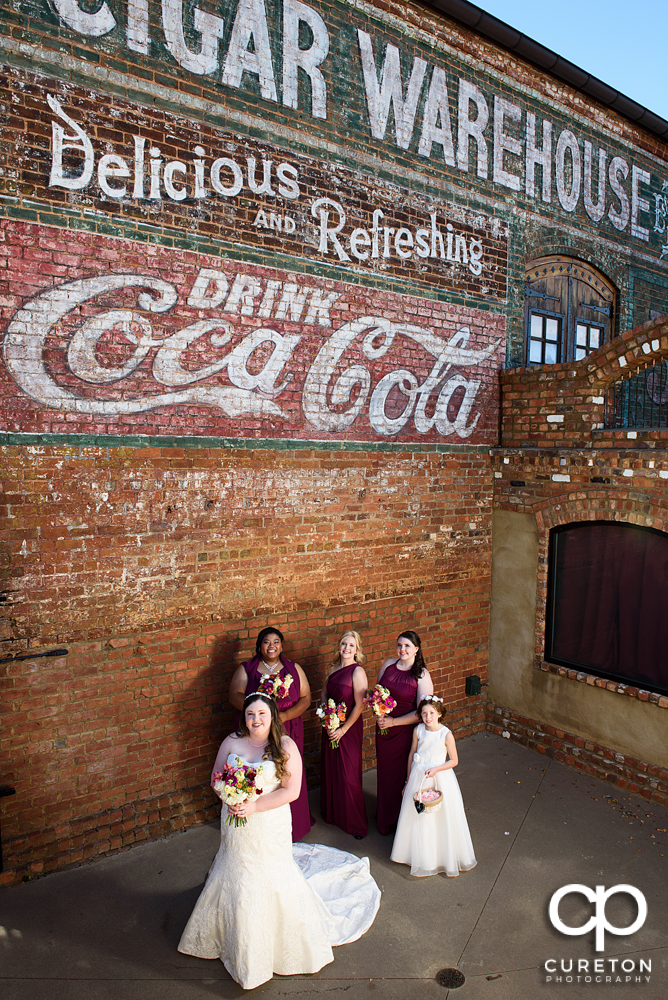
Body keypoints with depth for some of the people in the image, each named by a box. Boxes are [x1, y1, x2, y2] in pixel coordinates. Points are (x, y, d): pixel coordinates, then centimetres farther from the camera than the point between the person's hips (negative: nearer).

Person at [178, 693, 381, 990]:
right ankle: (237, 939, 43)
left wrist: (254, 805, -21)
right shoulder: (231, 743, -4)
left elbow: (291, 790, -16)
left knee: (271, 880, 9)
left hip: (269, 826, -3)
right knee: (234, 877, 16)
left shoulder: (285, 746, -13)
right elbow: (215, 778, 5)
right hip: (235, 823, 3)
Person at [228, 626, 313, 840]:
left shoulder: (294, 669, 7)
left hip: (287, 734, 1)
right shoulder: (246, 669, 3)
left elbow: (306, 698, 1)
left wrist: (284, 715, -14)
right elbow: (235, 696, -9)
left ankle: (292, 828, 23)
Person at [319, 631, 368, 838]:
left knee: (348, 775, 0)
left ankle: (356, 823, 16)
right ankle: (332, 813, 37)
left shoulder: (358, 671, -17)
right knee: (330, 770, 17)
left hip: (349, 728, -7)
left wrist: (343, 729, -16)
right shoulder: (334, 668, 4)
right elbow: (324, 692, 15)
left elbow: (359, 705, -18)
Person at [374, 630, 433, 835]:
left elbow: (421, 712, -15)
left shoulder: (422, 675, -13)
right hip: (383, 728, 4)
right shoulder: (389, 664, 0)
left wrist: (392, 722, -16)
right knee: (384, 772, 15)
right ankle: (384, 817, 35)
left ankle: (400, 819, 28)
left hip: (406, 731, -4)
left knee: (401, 773, 7)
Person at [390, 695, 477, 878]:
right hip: (418, 778, 3)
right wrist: (409, 780, 11)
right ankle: (421, 856, 34)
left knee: (442, 818, 6)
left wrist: (436, 769, -21)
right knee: (418, 818, 13)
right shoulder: (418, 730, -6)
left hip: (440, 779, -3)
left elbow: (454, 761, -7)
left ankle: (446, 857, 28)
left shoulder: (446, 735, -16)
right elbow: (412, 755, 5)